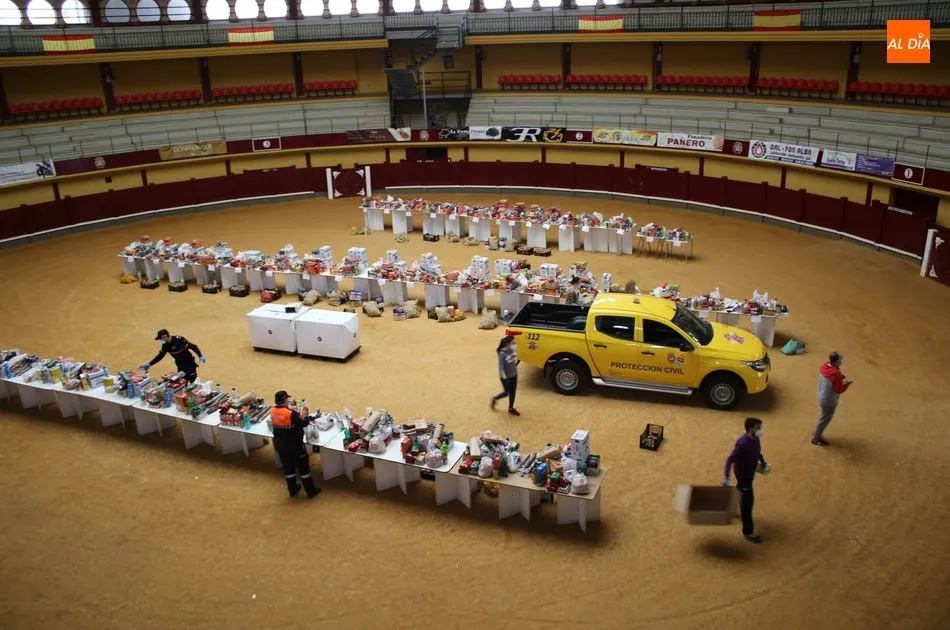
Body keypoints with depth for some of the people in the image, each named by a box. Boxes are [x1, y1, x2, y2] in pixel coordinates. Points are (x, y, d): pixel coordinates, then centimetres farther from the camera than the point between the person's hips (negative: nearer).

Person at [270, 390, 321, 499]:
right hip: (294, 445, -6)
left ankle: (292, 490, 36)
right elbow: (303, 423, -18)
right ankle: (311, 491, 21)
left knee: (287, 467, 22)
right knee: (303, 467, 10)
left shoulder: (272, 411, -9)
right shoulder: (291, 414, -28)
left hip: (279, 444, 6)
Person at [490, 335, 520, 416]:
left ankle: (511, 408, 33)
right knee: (507, 392, 11)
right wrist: (505, 378, -21)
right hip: (506, 377, -6)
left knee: (513, 392, 16)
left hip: (514, 375, 6)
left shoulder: (512, 350, -7)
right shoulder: (502, 354, -28)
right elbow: (501, 367, -23)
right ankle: (495, 399, 38)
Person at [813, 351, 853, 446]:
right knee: (825, 419, 11)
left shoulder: (824, 366, -8)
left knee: (823, 416, 27)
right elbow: (839, 390, -22)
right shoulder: (836, 374, -32)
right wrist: (847, 384, -8)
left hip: (822, 396, 8)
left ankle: (816, 432, 43)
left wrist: (840, 379, 3)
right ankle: (816, 438, 25)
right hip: (830, 401, -8)